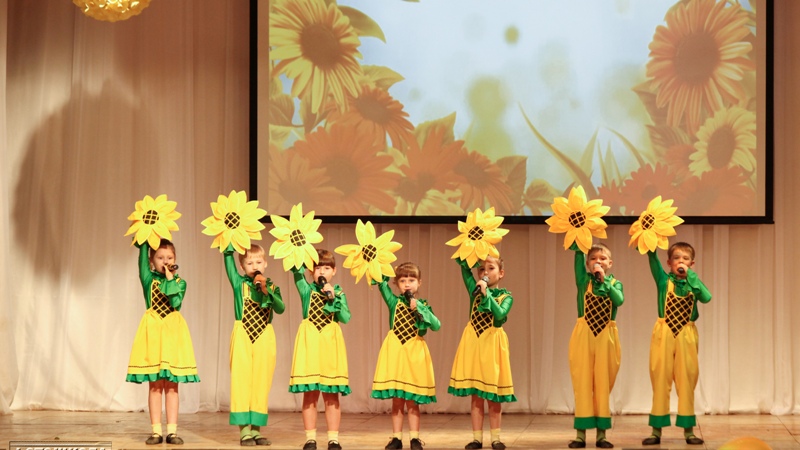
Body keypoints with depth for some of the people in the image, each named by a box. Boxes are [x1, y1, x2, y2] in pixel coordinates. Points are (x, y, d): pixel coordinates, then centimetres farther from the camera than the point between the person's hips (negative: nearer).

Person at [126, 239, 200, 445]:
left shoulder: (179, 282, 5)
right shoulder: (149, 279, 6)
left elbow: (176, 301, -12)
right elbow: (142, 260, -7)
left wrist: (170, 279, -10)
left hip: (172, 331, 0)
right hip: (153, 330, 0)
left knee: (172, 385, 2)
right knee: (155, 385, 2)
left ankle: (172, 431, 4)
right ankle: (156, 431, 4)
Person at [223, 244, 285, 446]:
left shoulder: (272, 287, 7)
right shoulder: (240, 283, 4)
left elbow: (280, 308, -10)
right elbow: (228, 258, -6)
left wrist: (266, 291, -20)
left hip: (264, 338, 2)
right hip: (243, 337, -2)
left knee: (261, 382, 4)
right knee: (242, 381, -4)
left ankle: (256, 429, 9)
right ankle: (244, 430, -4)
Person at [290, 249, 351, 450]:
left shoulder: (338, 292, 7)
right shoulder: (307, 289, 5)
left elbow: (346, 318, -6)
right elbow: (297, 270, -11)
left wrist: (333, 298, -13)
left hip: (331, 343, 1)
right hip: (310, 342, 0)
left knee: (331, 395, 4)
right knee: (310, 394, 1)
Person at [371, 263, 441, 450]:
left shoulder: (423, 306, 2)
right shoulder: (395, 302, 4)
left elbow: (437, 326, -12)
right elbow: (382, 283, -7)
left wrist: (419, 308, -17)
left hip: (415, 353, -1)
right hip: (395, 351, 1)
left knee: (412, 400, 3)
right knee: (396, 400, 5)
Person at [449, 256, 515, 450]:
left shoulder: (505, 297, 0)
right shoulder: (475, 291, 7)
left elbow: (500, 314, -18)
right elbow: (464, 266, 4)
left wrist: (486, 294, -20)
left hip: (492, 344, -2)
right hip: (473, 342, 2)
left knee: (493, 396, 4)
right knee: (475, 395, 4)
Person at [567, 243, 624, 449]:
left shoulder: (615, 283, 7)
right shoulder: (584, 280, 5)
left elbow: (619, 300, -13)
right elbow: (578, 253, -4)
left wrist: (604, 280, -14)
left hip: (606, 337, 1)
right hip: (584, 335, -1)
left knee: (603, 385, 5)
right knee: (583, 383, 0)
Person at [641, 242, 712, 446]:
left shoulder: (693, 282, 7)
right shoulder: (664, 280, 3)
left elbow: (707, 297, -13)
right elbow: (653, 258, -11)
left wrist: (689, 275, -13)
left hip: (686, 335, 1)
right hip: (664, 333, -1)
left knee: (686, 381, 4)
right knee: (660, 379, 1)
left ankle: (688, 430, 9)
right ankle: (657, 430, 6)